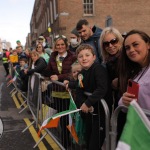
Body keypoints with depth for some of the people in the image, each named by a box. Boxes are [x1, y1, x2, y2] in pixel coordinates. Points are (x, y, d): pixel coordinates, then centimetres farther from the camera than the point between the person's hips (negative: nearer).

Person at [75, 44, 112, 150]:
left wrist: (87, 102, -27)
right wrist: (83, 104, -17)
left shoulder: (98, 68, -19)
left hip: (100, 111, -8)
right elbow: (79, 92, 2)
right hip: (89, 112, 8)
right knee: (89, 141, 21)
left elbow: (102, 89, -31)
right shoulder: (82, 73, 6)